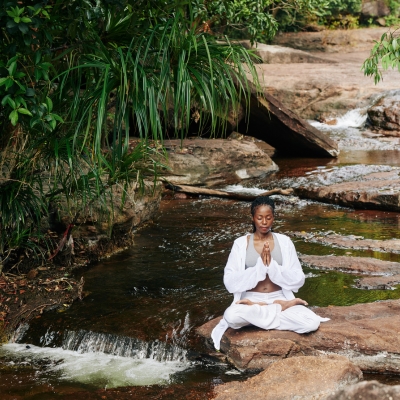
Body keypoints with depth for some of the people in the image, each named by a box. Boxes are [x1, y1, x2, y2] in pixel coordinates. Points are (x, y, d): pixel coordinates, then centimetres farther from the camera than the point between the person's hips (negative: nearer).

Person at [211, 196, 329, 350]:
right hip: (250, 300, -1)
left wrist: (271, 265, -18)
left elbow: (298, 280, -3)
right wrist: (259, 266, -20)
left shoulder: (284, 242, 3)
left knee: (312, 323, -27)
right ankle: (280, 309, -13)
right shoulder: (241, 243, 0)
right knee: (231, 316, -36)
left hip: (279, 298, 1)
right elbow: (230, 283, -9)